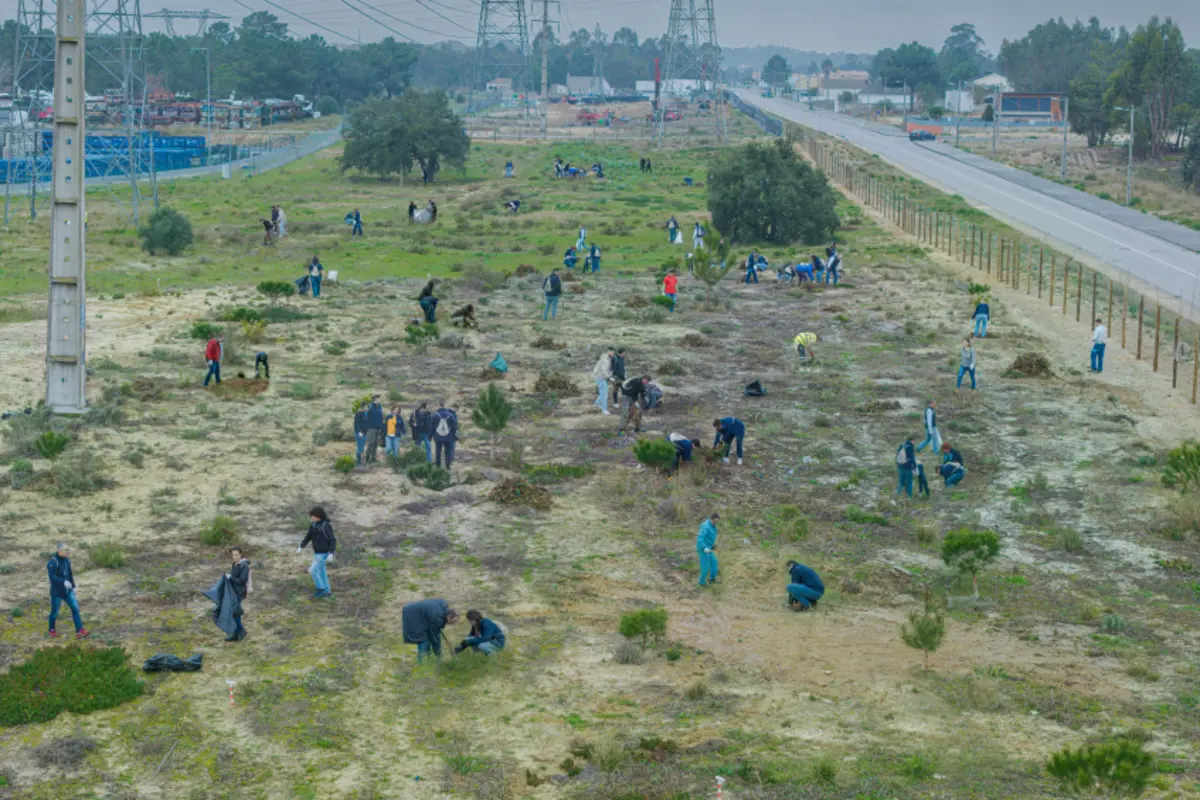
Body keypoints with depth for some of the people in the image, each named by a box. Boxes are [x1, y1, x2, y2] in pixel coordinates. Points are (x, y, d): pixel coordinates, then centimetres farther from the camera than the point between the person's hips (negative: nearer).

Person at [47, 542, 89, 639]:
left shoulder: (66, 560, 3)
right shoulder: (52, 562, -19)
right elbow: (52, 577, -27)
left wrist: (73, 586, 19)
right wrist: (64, 582, -40)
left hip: (67, 591, 6)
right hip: (56, 592, -6)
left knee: (75, 608, -4)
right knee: (54, 612, 8)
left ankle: (80, 631, -7)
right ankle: (52, 630, 30)